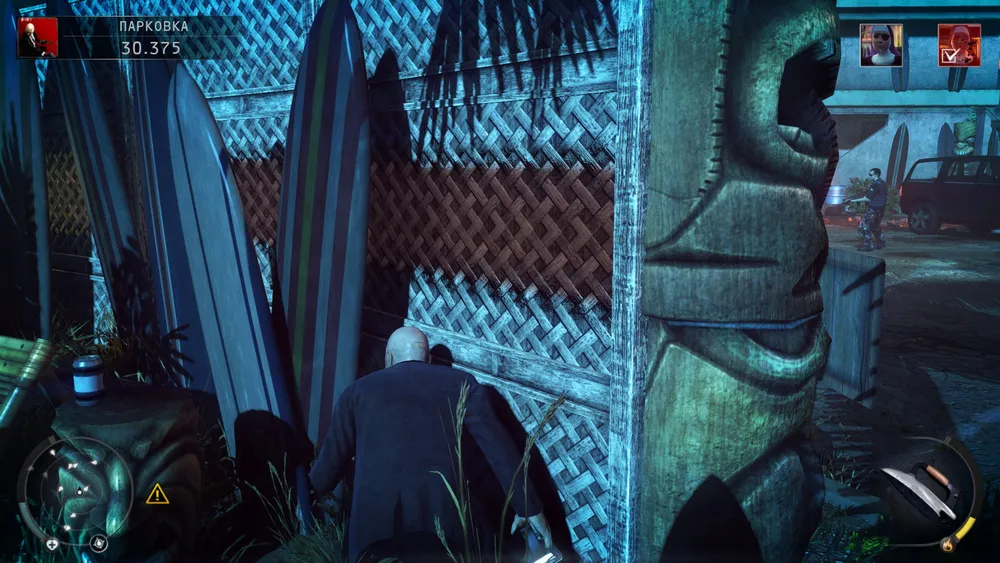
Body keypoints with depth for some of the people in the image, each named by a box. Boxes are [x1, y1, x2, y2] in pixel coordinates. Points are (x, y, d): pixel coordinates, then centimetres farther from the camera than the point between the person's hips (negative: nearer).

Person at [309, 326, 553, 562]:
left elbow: (333, 456, 22)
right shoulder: (461, 383, 13)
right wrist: (529, 507, 10)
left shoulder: (358, 390, 16)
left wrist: (308, 496, 42)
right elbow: (499, 447, 6)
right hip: (446, 512, 0)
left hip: (376, 517, 1)